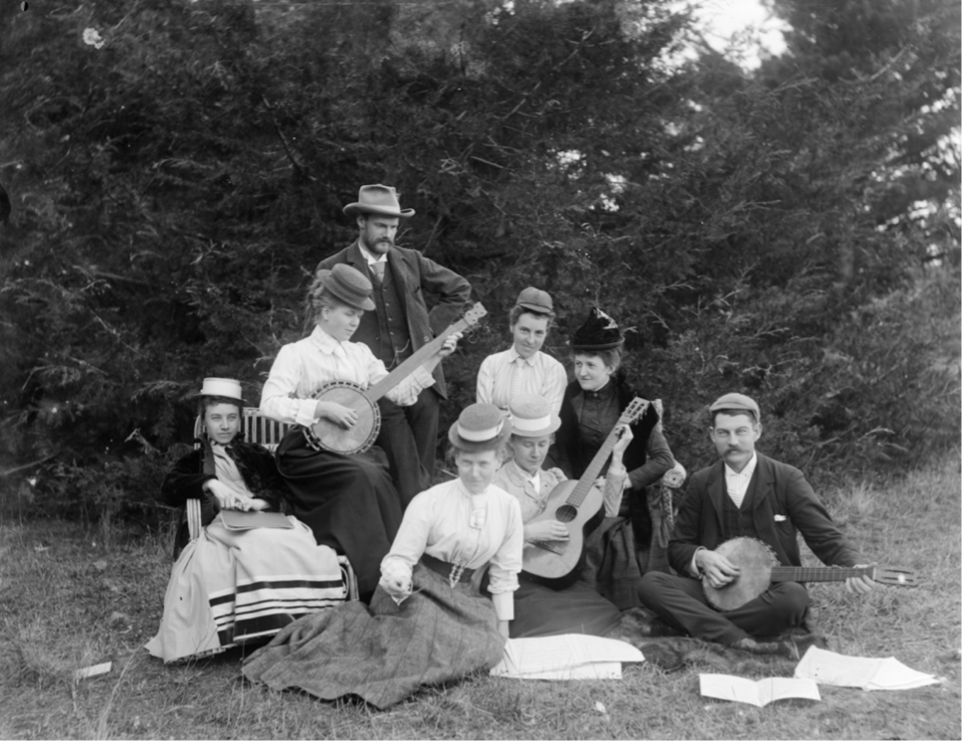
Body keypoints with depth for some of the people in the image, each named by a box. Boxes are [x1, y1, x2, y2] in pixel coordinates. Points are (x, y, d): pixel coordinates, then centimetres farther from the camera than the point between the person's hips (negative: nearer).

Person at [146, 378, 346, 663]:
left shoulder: (256, 454, 28)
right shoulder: (194, 460, 26)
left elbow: (280, 488, 13)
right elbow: (169, 489, 7)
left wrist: (258, 501, -10)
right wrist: (210, 484, -10)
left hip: (265, 521, 2)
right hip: (221, 529, -2)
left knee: (312, 551, -34)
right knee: (261, 550, -41)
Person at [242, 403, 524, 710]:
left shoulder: (508, 507, 0)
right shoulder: (428, 502, -10)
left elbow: (504, 574, 8)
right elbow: (400, 557, -9)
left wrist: (502, 631, 7)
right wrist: (396, 579, -33)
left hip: (462, 598, 5)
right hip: (414, 591, -5)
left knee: (485, 648, -24)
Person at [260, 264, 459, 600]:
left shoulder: (360, 353, 15)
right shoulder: (296, 353, -2)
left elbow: (399, 393, 10)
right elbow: (270, 403, -14)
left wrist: (433, 358, 2)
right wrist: (324, 408, -20)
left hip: (354, 446, 5)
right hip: (309, 451, -5)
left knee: (377, 471, -27)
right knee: (365, 476, -30)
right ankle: (374, 581, -20)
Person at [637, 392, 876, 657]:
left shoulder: (787, 479, 1)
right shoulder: (701, 483, 9)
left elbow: (826, 537, -3)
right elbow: (678, 547, 13)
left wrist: (855, 567, -24)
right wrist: (700, 557, -11)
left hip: (771, 593, -2)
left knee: (793, 597, -37)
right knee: (650, 584, -24)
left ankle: (701, 625, -21)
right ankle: (743, 643, -34)